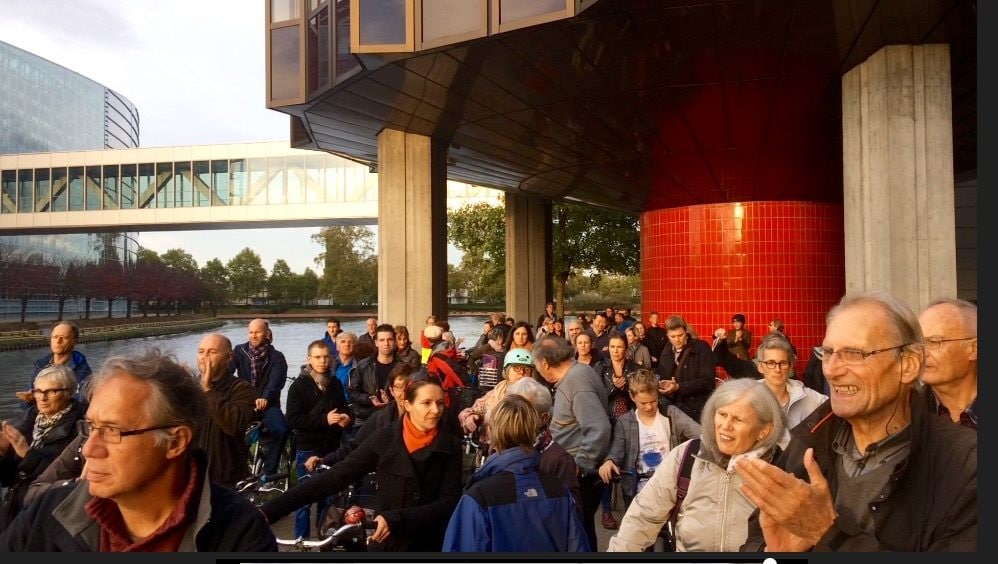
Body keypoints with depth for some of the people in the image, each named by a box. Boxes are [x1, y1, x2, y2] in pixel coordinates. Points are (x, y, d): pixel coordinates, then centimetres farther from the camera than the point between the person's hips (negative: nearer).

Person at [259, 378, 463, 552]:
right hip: (386, 543, 0)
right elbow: (334, 477, -13)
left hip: (431, 545, 0)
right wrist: (269, 510, -20)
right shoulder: (385, 440, -10)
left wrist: (395, 519, -27)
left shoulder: (452, 447, -9)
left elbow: (448, 503, -13)